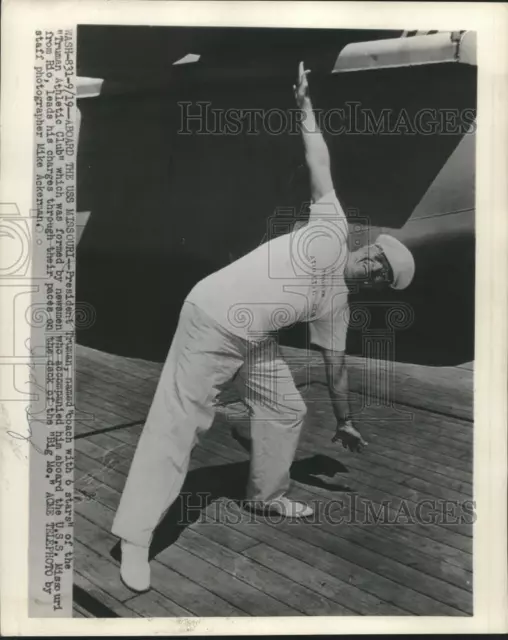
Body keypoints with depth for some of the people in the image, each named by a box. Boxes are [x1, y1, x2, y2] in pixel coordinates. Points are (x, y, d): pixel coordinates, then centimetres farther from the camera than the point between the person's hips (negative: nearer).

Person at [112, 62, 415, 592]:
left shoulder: (336, 305, 12)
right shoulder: (333, 230, -5)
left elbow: (335, 363, 20)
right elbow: (320, 165, -4)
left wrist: (344, 422, 25)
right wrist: (305, 107, -6)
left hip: (252, 341, 8)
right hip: (210, 321, -8)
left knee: (287, 411, 12)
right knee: (177, 424, -9)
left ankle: (264, 496, 33)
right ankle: (135, 536, -1)